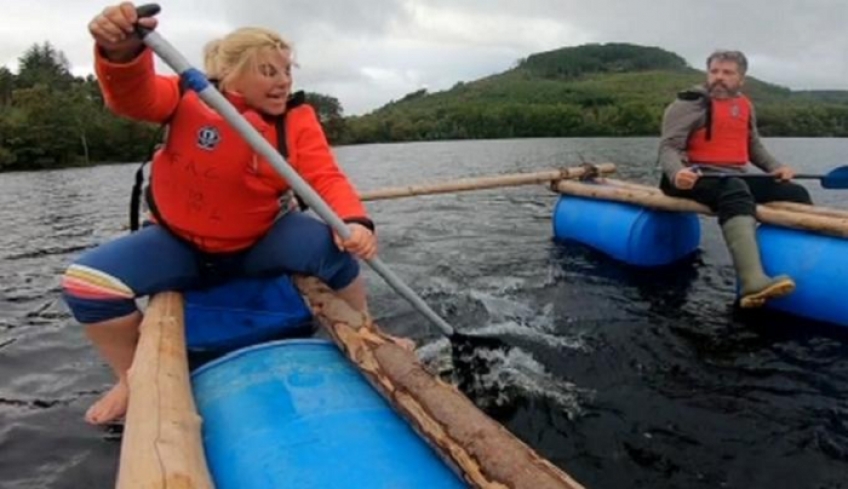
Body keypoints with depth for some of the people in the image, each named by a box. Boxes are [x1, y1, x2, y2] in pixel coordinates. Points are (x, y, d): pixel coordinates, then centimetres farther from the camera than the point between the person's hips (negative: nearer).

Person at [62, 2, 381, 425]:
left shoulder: (298, 120, -10)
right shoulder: (190, 99, -12)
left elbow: (327, 178, -22)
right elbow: (132, 95, -30)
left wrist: (354, 221, -43)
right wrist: (122, 51, -54)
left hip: (260, 244, 0)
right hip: (178, 244, 1)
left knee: (334, 245, -26)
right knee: (85, 282, -17)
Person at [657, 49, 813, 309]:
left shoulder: (745, 105, 18)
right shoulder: (691, 103, -3)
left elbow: (754, 146, 29)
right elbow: (668, 147, -12)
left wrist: (775, 167, 12)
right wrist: (676, 173, -32)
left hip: (736, 178, 8)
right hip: (698, 177, -8)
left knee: (795, 194, -1)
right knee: (736, 191, -38)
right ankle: (753, 282, -58)